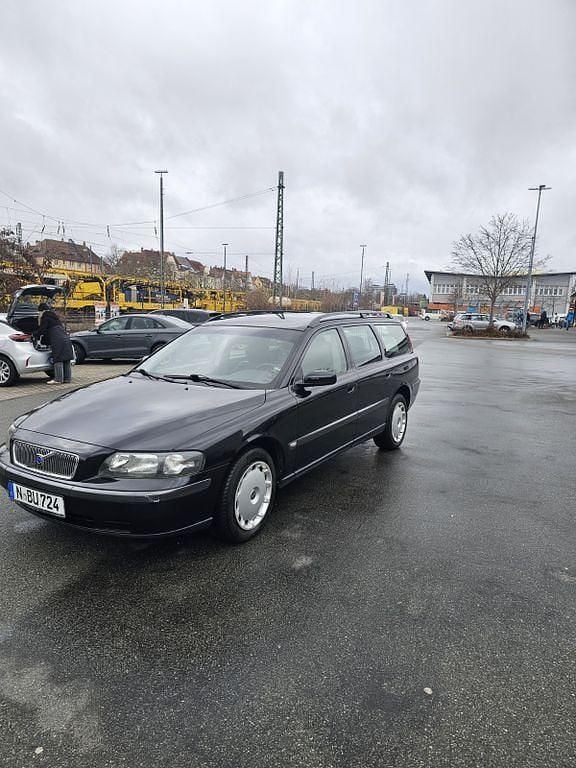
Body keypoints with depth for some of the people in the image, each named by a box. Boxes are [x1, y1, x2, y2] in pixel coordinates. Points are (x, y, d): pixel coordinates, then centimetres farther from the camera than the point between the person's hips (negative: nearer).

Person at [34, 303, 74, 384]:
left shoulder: (45, 318, 0)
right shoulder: (54, 317, 26)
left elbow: (41, 330, -2)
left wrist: (35, 336, 15)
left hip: (57, 341, -8)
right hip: (66, 339, 8)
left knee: (58, 360, -7)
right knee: (66, 359, 8)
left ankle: (58, 379, -6)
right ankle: (67, 378, 12)